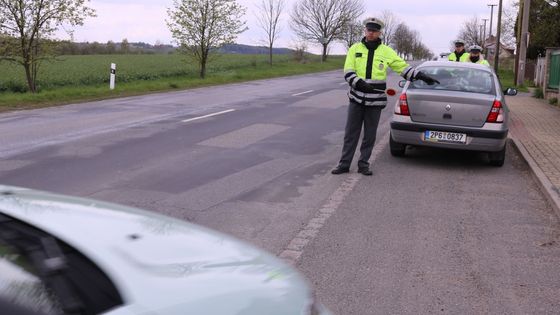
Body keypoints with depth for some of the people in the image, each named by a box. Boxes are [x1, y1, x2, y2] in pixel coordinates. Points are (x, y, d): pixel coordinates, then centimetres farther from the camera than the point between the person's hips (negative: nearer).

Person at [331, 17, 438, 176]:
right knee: (351, 133, 4)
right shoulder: (355, 49, 2)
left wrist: (422, 76, -3)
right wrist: (359, 82, -22)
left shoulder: (386, 51, 4)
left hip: (375, 101, 0)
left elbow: (403, 67, 5)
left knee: (370, 135, 7)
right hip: (356, 98, 0)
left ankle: (364, 163, 18)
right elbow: (348, 71, -5)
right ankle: (344, 164, 12)